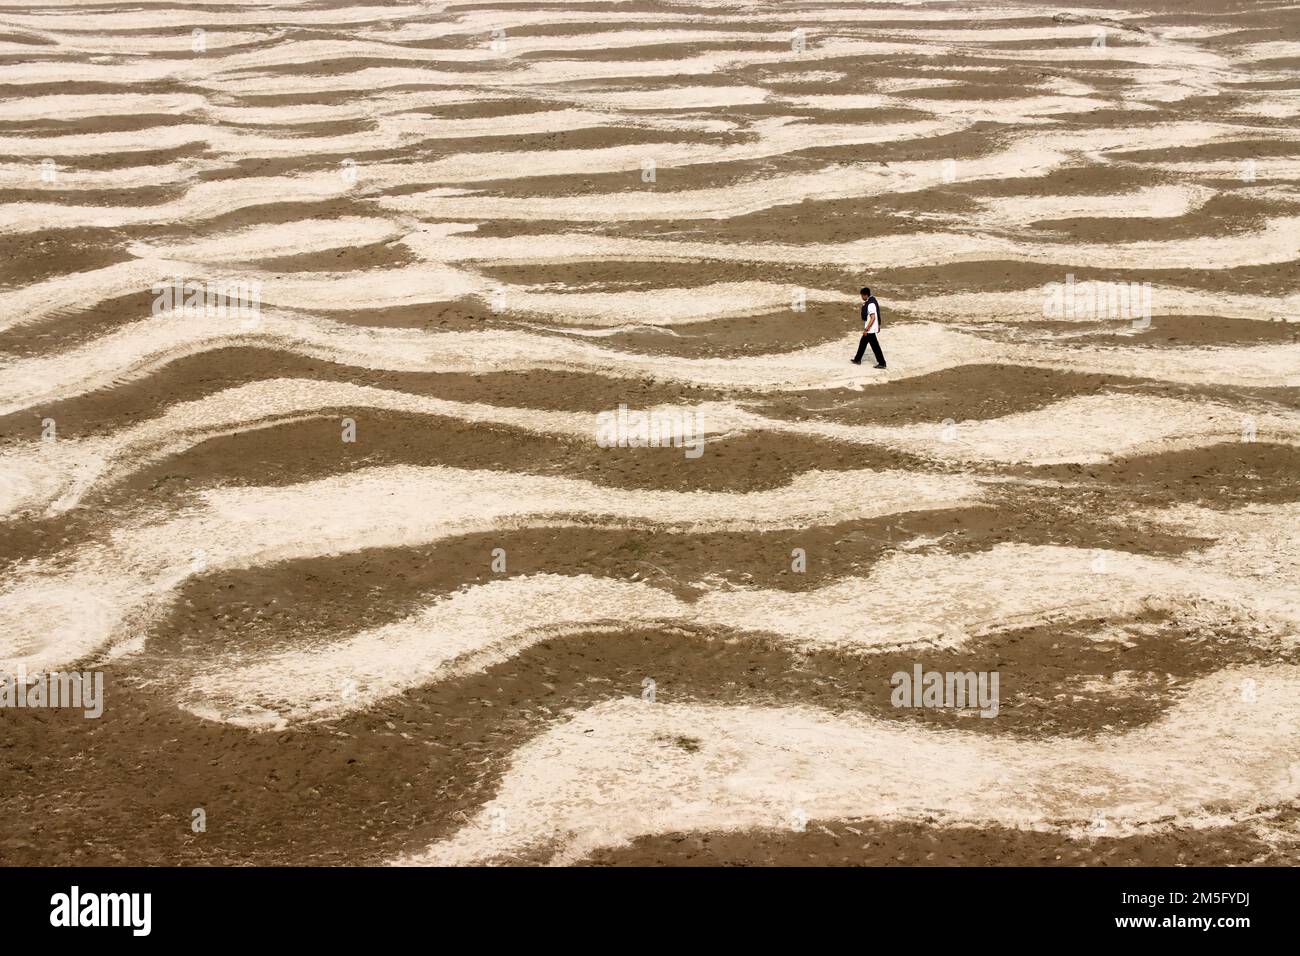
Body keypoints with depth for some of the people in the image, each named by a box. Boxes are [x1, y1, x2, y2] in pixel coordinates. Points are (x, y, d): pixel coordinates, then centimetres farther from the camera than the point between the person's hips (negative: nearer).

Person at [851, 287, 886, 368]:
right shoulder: (872, 300, 6)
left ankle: (882, 363, 5)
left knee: (875, 346, -2)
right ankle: (857, 359, 35)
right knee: (863, 343, 22)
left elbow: (873, 318, -28)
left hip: (870, 329, -11)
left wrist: (866, 329, -25)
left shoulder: (870, 304, -25)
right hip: (869, 328, 11)